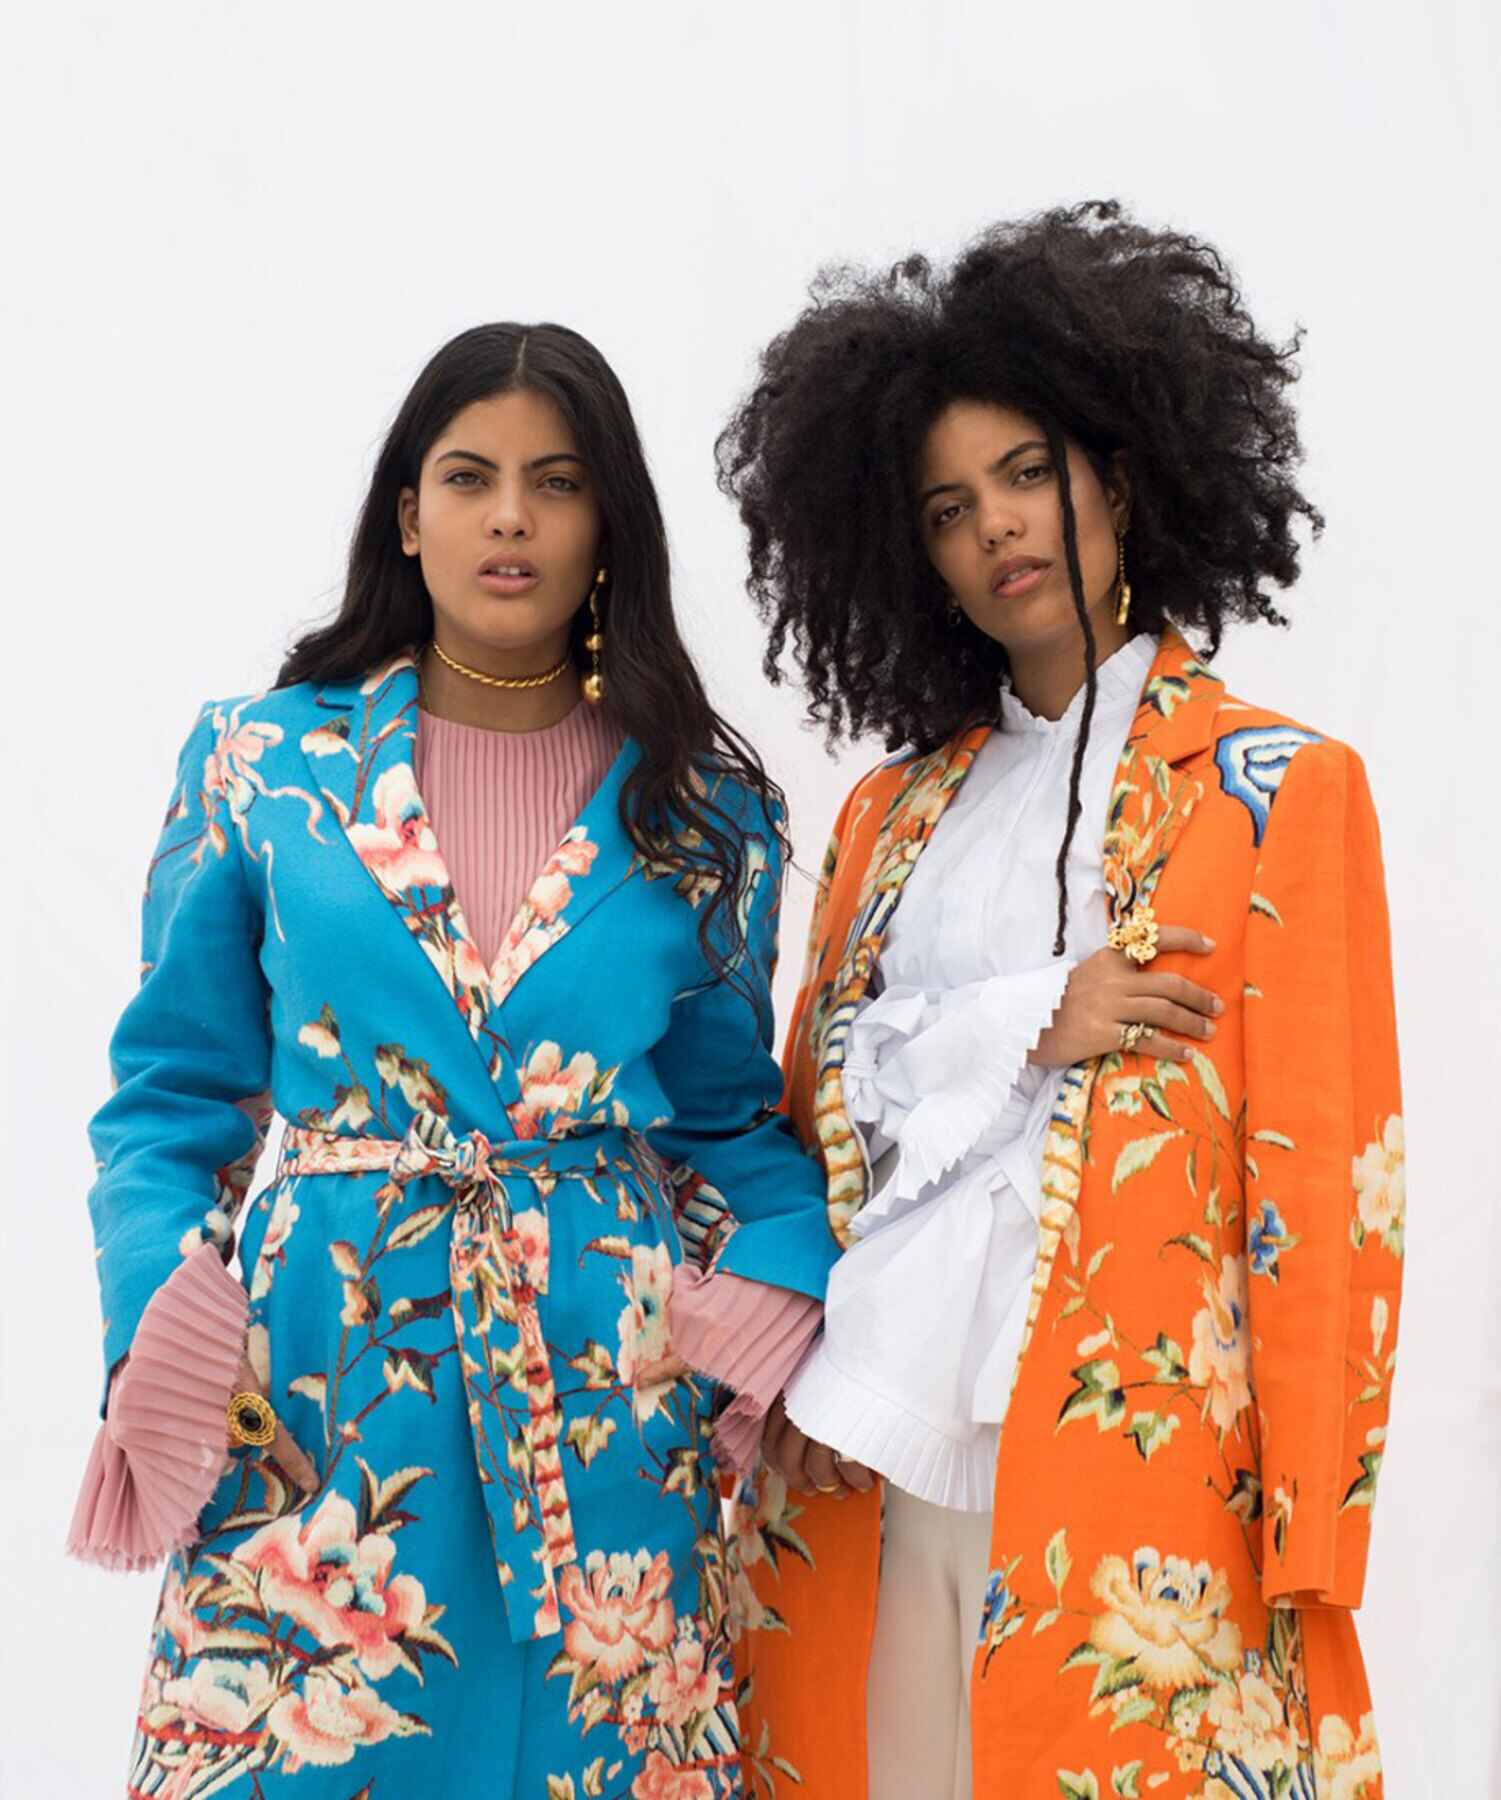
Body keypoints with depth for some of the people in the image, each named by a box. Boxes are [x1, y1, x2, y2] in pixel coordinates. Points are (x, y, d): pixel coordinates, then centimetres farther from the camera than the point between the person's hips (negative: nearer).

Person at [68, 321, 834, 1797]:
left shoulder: (704, 804, 5)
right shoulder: (262, 763, 4)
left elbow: (730, 1117, 11)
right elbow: (172, 1094, 6)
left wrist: (779, 1282, -7)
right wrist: (155, 1333, -8)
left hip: (611, 1384, 1)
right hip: (312, 1383, 0)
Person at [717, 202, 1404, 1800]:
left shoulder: (1282, 789, 1)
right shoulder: (893, 810, 14)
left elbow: (1324, 1179, -4)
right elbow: (811, 1111, 11)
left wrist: (1306, 1547, -10)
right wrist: (1018, 1031, -7)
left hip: (1136, 1489, -3)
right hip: (864, 1470, 4)